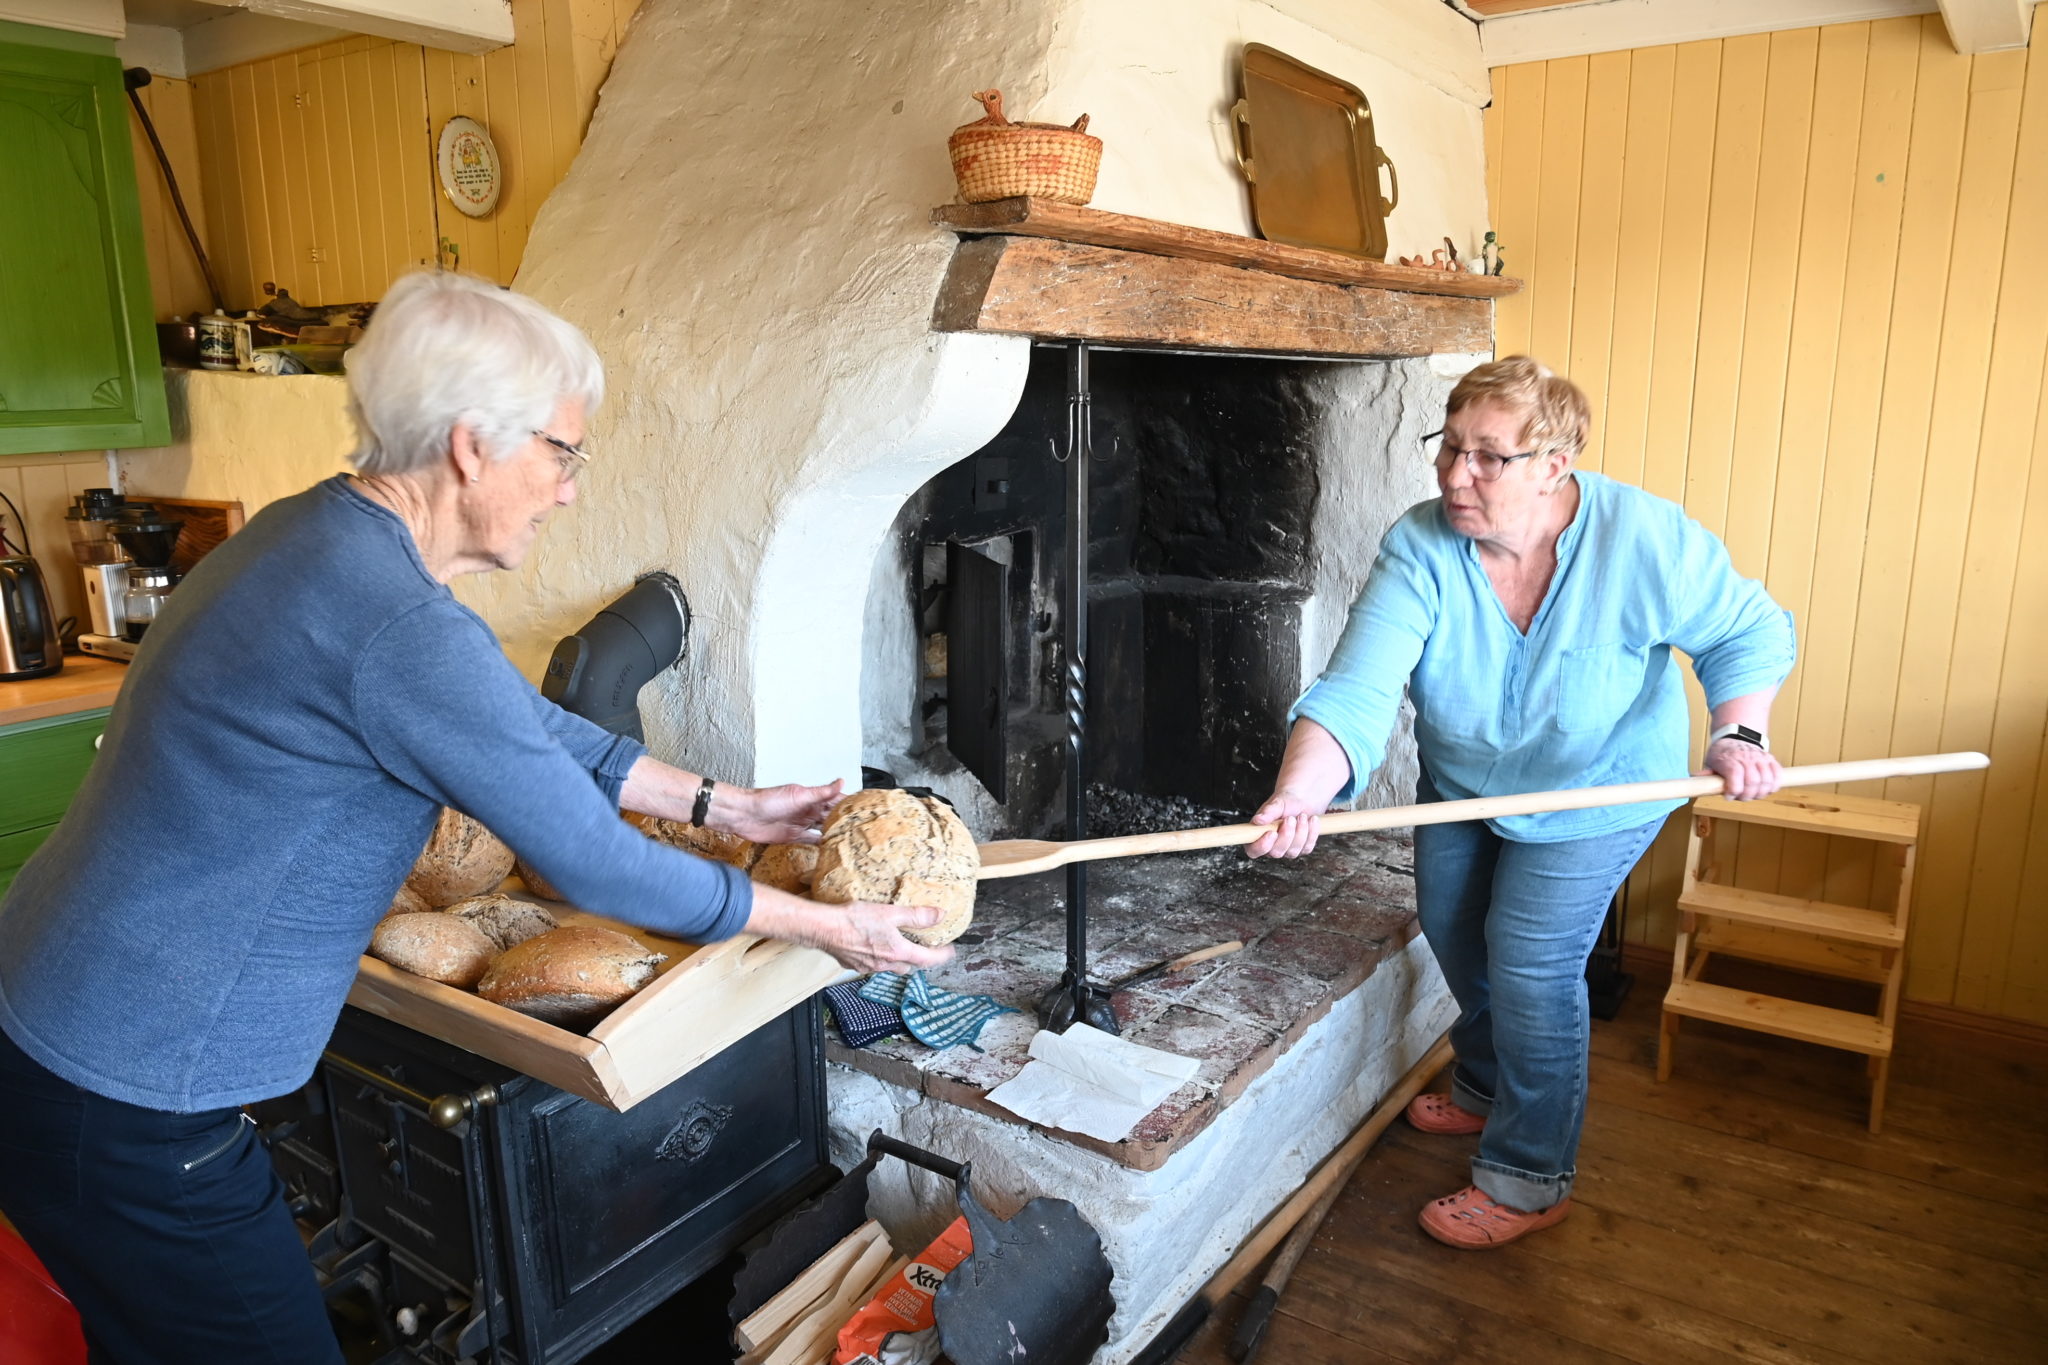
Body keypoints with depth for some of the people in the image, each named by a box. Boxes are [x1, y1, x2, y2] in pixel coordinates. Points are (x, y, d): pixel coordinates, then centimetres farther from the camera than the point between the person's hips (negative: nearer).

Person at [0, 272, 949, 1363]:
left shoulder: (317, 532, 2)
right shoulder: (399, 627, -29)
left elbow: (530, 727, 9)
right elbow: (590, 863, -22)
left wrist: (722, 805, 10)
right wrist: (823, 925, -9)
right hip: (121, 1115, -9)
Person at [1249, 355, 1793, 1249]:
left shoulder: (1644, 540, -29)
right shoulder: (1419, 549, -27)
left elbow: (1750, 632, -12)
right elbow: (1357, 690, -40)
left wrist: (1739, 733, -30)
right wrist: (1300, 793, -57)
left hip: (1594, 792, -4)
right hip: (1462, 781, 4)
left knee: (1530, 962, -7)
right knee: (1451, 933, 17)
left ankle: (1529, 1180, 15)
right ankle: (1486, 1089, 47)